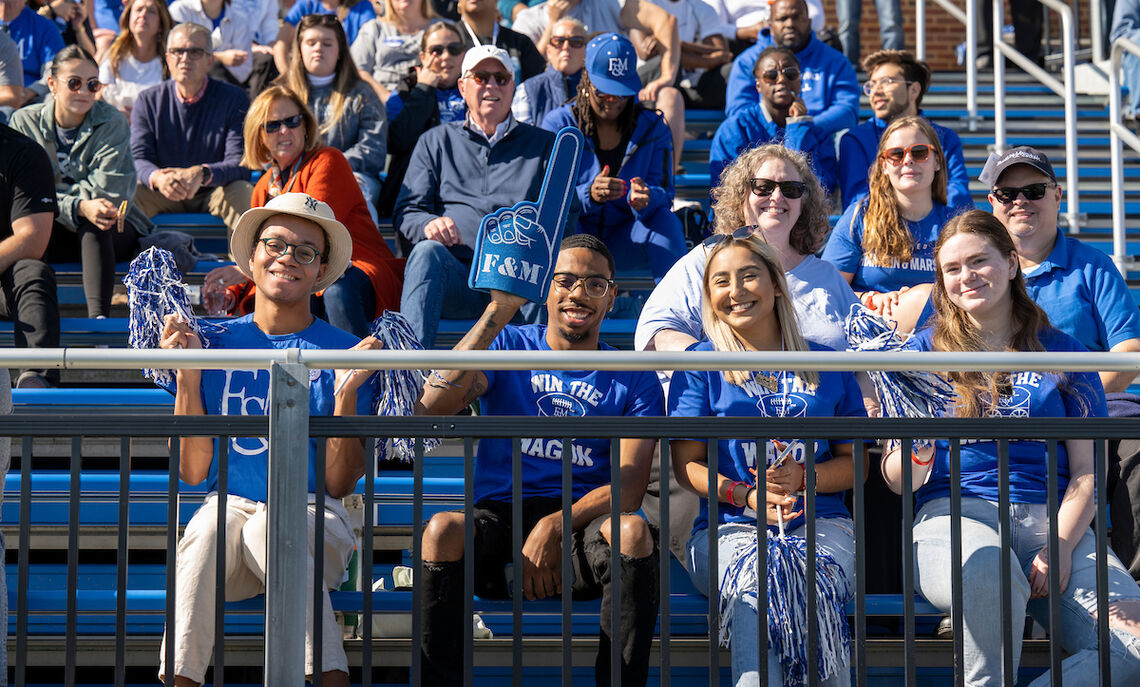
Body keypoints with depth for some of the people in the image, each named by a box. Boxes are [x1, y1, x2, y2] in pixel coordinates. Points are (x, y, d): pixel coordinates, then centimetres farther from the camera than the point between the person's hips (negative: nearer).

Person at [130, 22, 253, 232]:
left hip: (214, 193, -1)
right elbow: (139, 159, -7)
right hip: (165, 197, 1)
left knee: (243, 194, -32)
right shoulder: (148, 100, 2)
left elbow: (240, 164, -15)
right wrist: (158, 178, -33)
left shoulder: (234, 99, -5)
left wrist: (201, 174, -36)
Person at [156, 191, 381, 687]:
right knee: (206, 531, -34)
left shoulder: (342, 352, 7)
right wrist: (187, 376, -2)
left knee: (271, 532, -36)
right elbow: (193, 472, 5)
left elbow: (341, 484, 1)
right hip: (229, 505, 1)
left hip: (313, 515, -1)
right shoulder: (214, 345, 11)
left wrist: (346, 395, -11)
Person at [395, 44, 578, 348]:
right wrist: (429, 224, -11)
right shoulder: (435, 142, 25)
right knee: (427, 251, -34)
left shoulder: (545, 144, 23)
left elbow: (565, 218, 14)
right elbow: (406, 211, 15)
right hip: (457, 275, 1)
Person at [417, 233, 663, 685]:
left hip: (583, 525, 0)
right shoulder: (506, 347, 12)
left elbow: (630, 486, 0)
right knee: (442, 529, -32)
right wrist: (498, 313, -14)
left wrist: (554, 526, -18)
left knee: (632, 531, -33)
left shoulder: (634, 379, 13)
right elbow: (430, 408, -7)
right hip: (497, 513, 0)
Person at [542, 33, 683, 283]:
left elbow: (664, 194, -6)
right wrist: (589, 194, -34)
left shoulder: (653, 127, 4)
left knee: (666, 220, -28)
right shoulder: (557, 124, -2)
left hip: (625, 239, 2)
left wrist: (645, 199, -32)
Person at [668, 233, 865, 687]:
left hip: (820, 523, 1)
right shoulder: (701, 364, 14)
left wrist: (801, 477, -6)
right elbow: (687, 465, 8)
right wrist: (746, 496, -11)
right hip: (730, 526, -1)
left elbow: (855, 463, 16)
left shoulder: (828, 365, 18)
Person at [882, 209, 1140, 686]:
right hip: (952, 512, -2)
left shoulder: (1062, 352, 16)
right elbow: (898, 482, 8)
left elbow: (1086, 472, 11)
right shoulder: (925, 352, 13)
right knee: (989, 576, -41)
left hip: (1050, 519, 2)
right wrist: (920, 449, -17)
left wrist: (1062, 544, -8)